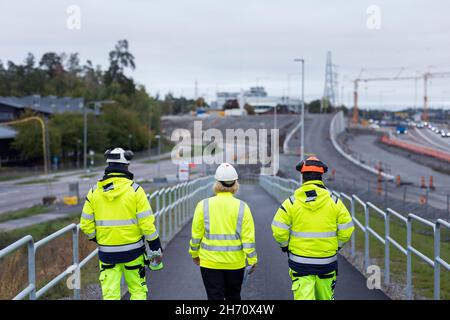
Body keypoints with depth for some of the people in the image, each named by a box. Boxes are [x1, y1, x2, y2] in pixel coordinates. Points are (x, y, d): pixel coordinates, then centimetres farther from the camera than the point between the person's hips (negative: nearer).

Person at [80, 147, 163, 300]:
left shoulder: (94, 191, 0)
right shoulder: (135, 190, -8)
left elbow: (86, 225, 2)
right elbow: (147, 223, -10)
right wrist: (156, 249, 0)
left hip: (106, 252, 2)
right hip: (132, 251, -2)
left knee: (109, 294, 7)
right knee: (138, 290, 13)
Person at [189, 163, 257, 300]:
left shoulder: (203, 205, -7)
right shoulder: (242, 207, -8)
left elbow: (196, 234, -2)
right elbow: (248, 238, -8)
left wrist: (194, 254, 14)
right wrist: (252, 260, 3)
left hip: (210, 262, -1)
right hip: (235, 263, 1)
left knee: (215, 296, 6)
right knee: (233, 296, 20)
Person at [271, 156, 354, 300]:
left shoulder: (291, 202, -6)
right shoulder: (334, 201, -2)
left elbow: (279, 230, -9)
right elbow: (346, 229, -3)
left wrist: (285, 246, 9)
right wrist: (337, 245, 14)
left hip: (300, 262, -2)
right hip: (327, 261, 2)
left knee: (303, 296, -1)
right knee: (325, 296, 18)